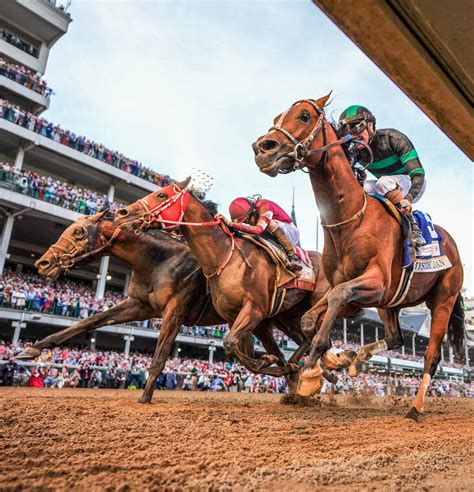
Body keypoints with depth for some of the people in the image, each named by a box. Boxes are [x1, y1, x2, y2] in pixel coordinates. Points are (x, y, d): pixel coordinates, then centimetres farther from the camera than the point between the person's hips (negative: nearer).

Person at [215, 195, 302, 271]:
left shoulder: (264, 206, -29)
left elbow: (258, 230, -43)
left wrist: (231, 223, -49)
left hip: (290, 231, -7)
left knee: (272, 223, -35)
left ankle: (293, 257, -29)